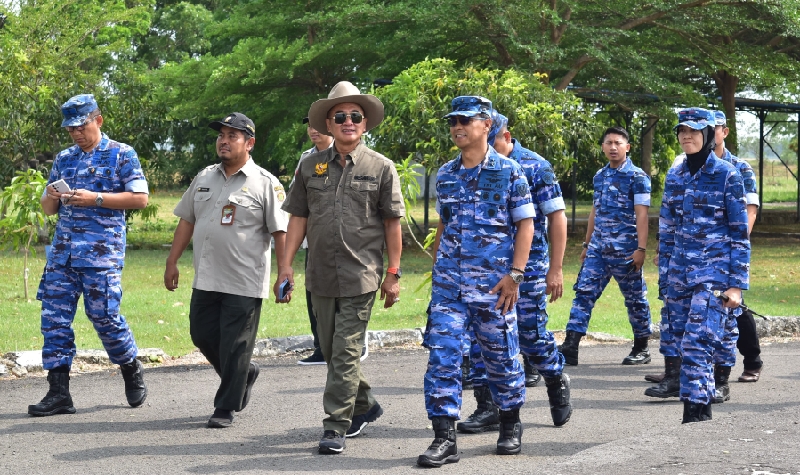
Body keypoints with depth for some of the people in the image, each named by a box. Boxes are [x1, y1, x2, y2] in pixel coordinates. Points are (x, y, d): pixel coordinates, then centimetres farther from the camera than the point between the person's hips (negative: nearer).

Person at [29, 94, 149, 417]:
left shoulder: (121, 155, 1)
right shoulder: (64, 159, 17)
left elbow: (140, 198, -7)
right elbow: (48, 209, 21)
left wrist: (95, 199, -15)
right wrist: (52, 197, -4)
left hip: (102, 252, -5)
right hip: (62, 251, 6)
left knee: (104, 315, -5)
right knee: (54, 318, -1)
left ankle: (133, 373, 20)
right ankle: (58, 393, 2)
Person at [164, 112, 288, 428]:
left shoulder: (265, 184, -5)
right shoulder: (204, 177, 13)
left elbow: (281, 232, -8)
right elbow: (186, 221, 18)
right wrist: (172, 262, 14)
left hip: (245, 283, -6)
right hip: (206, 280, 6)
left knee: (234, 348, -2)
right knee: (202, 335, 11)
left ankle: (225, 409, 10)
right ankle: (244, 375, 34)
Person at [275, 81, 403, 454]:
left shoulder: (381, 168, 0)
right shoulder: (311, 166, 8)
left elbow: (392, 223, 2)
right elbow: (298, 218, 10)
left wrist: (393, 273, -1)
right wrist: (285, 265, 3)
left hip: (360, 276, -4)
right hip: (321, 276, 4)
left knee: (345, 353, -6)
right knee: (330, 350, 14)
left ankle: (335, 427, 0)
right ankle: (365, 405, 35)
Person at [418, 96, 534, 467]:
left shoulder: (508, 171, -3)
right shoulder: (445, 175, 9)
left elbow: (525, 224, -4)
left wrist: (515, 274, -11)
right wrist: (436, 269, 14)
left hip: (494, 285, -3)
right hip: (449, 283, 3)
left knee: (501, 357, 8)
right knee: (442, 356, -7)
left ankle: (510, 426, 29)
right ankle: (444, 438, -4)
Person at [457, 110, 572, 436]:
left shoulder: (535, 167, -5)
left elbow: (557, 216, -5)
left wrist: (555, 269, -10)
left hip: (528, 267, -5)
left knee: (532, 335, 0)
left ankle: (557, 383, 28)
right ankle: (488, 409, 5)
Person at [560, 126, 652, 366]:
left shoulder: (637, 177, -6)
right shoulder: (600, 176, 13)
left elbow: (641, 214, -11)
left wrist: (641, 248, -18)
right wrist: (587, 244, 19)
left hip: (625, 250, -6)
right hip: (598, 248, 6)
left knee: (635, 297, 5)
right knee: (584, 292, -4)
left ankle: (642, 349, 17)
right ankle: (570, 346, -9)